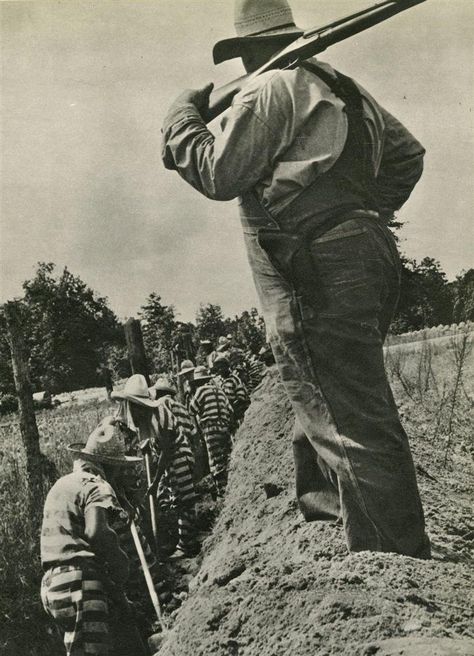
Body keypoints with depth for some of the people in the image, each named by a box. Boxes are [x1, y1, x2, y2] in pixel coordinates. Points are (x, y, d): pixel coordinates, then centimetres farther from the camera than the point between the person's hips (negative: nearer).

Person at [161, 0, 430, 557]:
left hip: (317, 270, -10)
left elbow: (219, 176, -6)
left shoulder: (268, 88, -2)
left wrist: (181, 119, 9)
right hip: (370, 255, 10)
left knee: (348, 420, -9)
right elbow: (407, 154, 28)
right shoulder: (344, 88, 24)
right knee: (351, 405, 19)